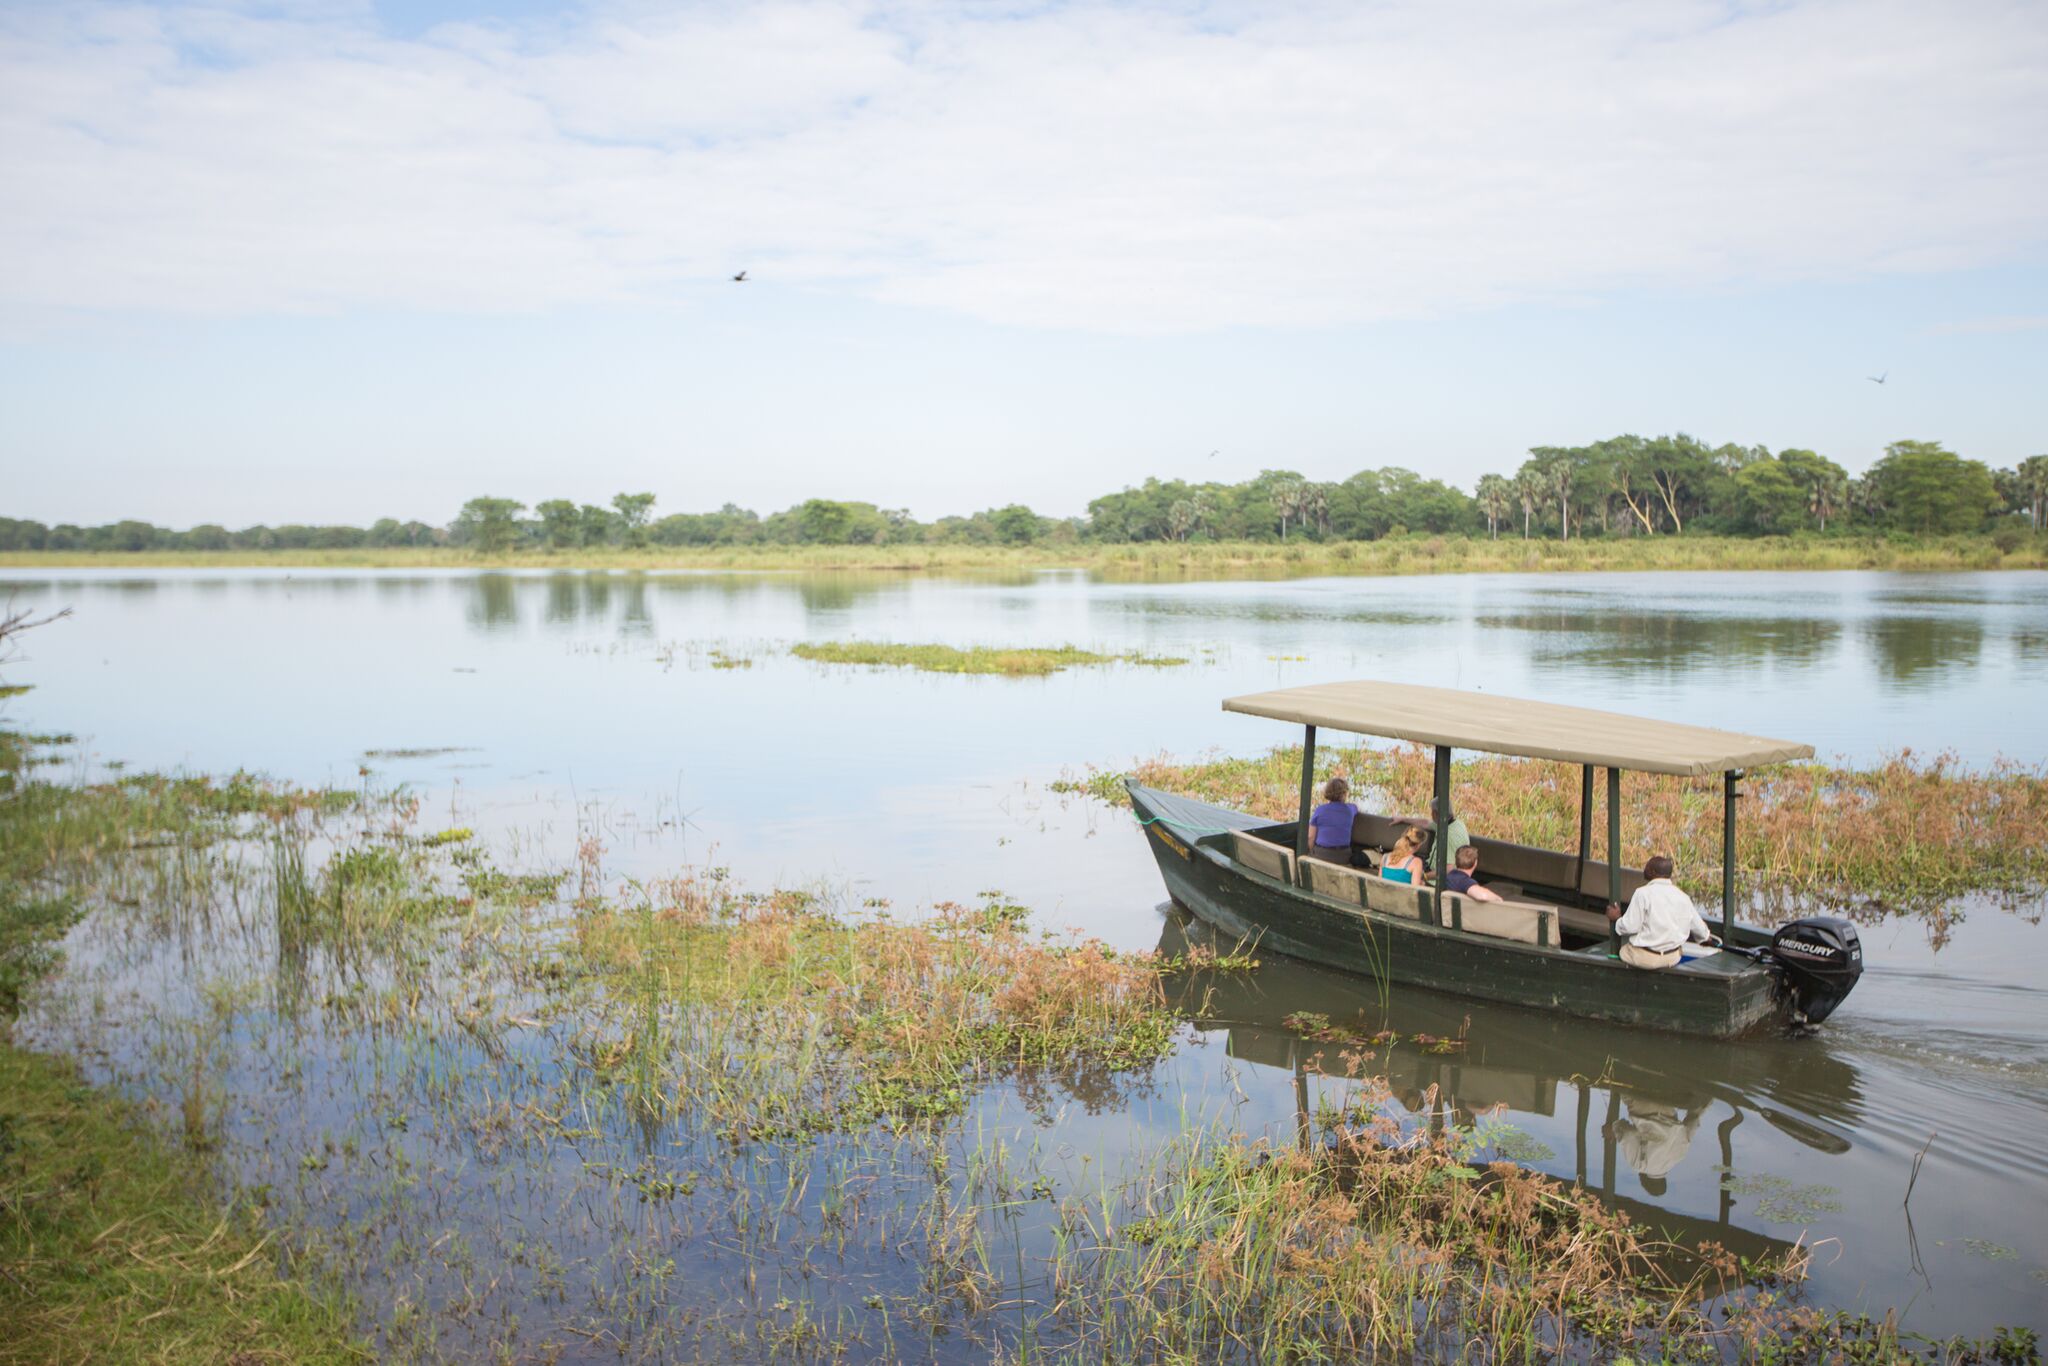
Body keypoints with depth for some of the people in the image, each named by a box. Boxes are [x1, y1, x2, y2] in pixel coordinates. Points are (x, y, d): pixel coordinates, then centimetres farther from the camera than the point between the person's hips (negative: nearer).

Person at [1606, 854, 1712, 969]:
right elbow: (1698, 927, 16)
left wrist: (1616, 918, 6)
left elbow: (1630, 927, -16)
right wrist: (1705, 936, 39)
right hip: (1672, 958, 5)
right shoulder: (1683, 897, 3)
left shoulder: (1643, 893, -15)